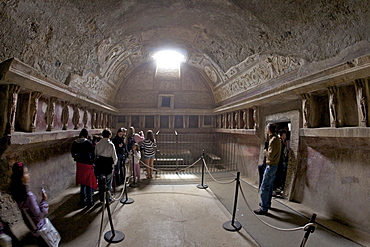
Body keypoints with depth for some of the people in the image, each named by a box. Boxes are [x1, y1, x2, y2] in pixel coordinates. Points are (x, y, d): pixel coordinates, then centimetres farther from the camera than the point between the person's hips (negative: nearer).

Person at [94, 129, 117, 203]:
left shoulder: (98, 144, -1)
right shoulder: (111, 144, -14)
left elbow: (95, 155, 5)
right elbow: (114, 156, -10)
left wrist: (97, 162, 17)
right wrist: (114, 163, 9)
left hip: (99, 164, 4)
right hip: (108, 164, -4)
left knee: (100, 181, 14)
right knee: (108, 182, 11)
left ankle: (101, 198, 25)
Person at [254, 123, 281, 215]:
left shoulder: (273, 140, -21)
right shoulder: (276, 138, 10)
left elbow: (270, 155, -24)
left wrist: (265, 152, -7)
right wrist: (267, 152, 4)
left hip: (271, 166, -10)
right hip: (273, 165, 10)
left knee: (264, 187, -4)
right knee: (270, 186, 20)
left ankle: (264, 208, 3)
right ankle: (267, 203, 34)